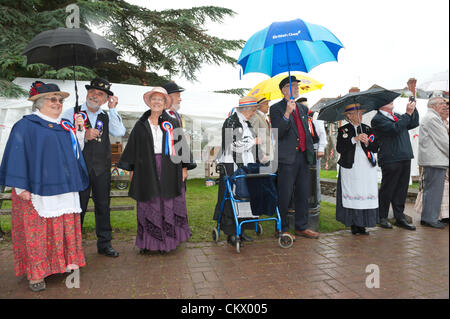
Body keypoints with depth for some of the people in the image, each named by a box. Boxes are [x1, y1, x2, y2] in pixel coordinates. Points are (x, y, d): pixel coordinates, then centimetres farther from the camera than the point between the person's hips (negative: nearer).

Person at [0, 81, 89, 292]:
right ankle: (35, 274, 13)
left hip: (63, 189, 5)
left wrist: (79, 131, 3)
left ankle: (65, 264, 21)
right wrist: (21, 187, -13)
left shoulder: (65, 127, 14)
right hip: (36, 191, -5)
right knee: (36, 232, 1)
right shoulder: (26, 126, -3)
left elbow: (75, 153, 17)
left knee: (65, 229, 8)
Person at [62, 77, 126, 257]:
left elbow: (119, 132, -5)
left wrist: (113, 109, -3)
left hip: (102, 169, 3)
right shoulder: (72, 113, 4)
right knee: (78, 207, 3)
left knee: (103, 206, 9)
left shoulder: (106, 117, 12)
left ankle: (104, 244, 20)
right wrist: (83, 135, -17)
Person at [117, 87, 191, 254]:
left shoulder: (172, 123, 9)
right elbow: (132, 147, 11)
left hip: (169, 169, 0)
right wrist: (131, 169, 6)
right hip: (147, 169, 1)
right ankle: (148, 242, 11)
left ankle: (168, 241, 13)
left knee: (169, 205, 2)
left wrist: (184, 167, 2)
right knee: (148, 206, 2)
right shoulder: (141, 125, 10)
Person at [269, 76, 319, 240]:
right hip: (287, 158, -7)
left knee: (303, 194, 11)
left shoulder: (303, 108, 19)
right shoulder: (276, 108, -2)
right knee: (285, 196, -1)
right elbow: (277, 133, -15)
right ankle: (282, 229, 12)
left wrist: (310, 149, 16)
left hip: (304, 157, 7)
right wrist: (287, 113, -24)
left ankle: (301, 227, 23)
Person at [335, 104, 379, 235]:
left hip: (367, 168, 3)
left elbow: (375, 148, 10)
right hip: (350, 168, -3)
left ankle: (363, 225, 8)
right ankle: (354, 225, 4)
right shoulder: (343, 130, 5)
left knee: (366, 194, -1)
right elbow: (339, 148, -9)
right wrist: (354, 139, -14)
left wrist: (367, 142, -9)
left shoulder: (368, 129, 15)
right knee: (352, 195, -6)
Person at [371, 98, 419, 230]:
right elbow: (395, 128, -21)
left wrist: (413, 108, 6)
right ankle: (382, 217, 17)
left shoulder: (397, 115, 18)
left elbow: (414, 123, 17)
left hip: (405, 158, 8)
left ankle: (399, 217, 23)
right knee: (387, 190, 2)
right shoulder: (377, 119, -9)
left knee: (401, 190, 13)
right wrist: (408, 113, -16)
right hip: (390, 161, -7)